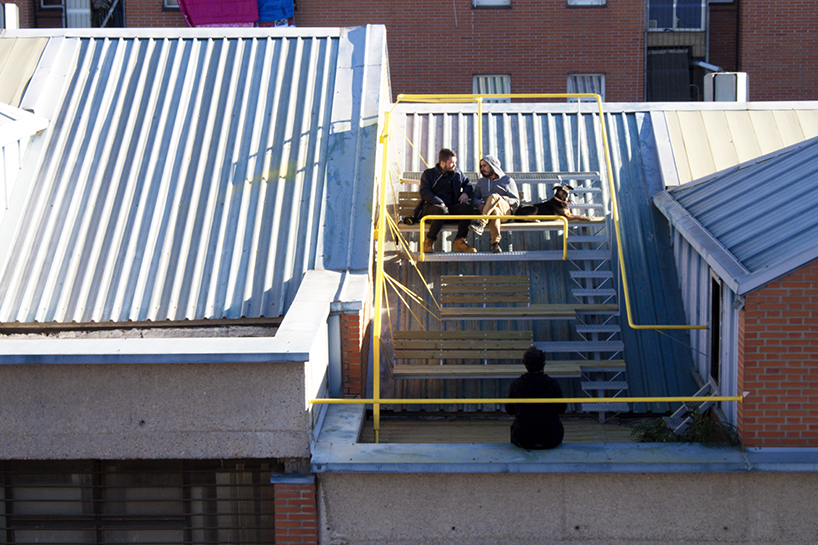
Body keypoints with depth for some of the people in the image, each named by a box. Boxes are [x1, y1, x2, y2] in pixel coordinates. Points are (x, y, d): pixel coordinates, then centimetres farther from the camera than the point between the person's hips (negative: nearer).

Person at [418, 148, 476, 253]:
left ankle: (459, 241, -20)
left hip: (451, 207, 4)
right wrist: (440, 203, -19)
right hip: (431, 206, -4)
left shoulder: (457, 173, 21)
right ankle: (429, 241, -22)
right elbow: (424, 192, -4)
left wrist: (465, 193, 9)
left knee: (467, 207, -26)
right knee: (441, 210, -41)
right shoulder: (428, 173, 8)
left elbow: (468, 184, 35)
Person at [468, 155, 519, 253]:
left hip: (506, 210, -2)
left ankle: (480, 224, -53)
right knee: (495, 211, -38)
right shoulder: (481, 182, 30)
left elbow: (516, 202, 9)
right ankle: (495, 242, -53)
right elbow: (475, 197, 19)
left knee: (493, 197, -37)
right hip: (488, 210, 2)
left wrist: (502, 198, -10)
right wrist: (480, 204, -6)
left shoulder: (508, 181, 17)